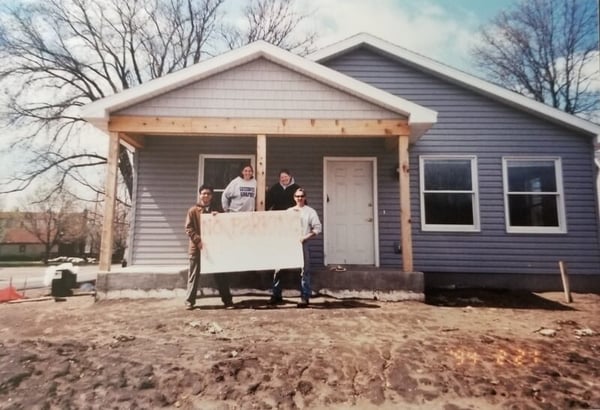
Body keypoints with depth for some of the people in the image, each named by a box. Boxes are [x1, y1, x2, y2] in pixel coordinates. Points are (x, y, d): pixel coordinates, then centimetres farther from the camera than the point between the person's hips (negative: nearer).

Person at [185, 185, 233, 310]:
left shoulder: (216, 211, 13)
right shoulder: (193, 210, 1)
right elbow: (188, 228, -5)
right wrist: (198, 240, -17)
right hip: (197, 247, -3)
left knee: (220, 275, 6)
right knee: (194, 275, 4)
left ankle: (227, 300, 13)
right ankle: (189, 301, 13)